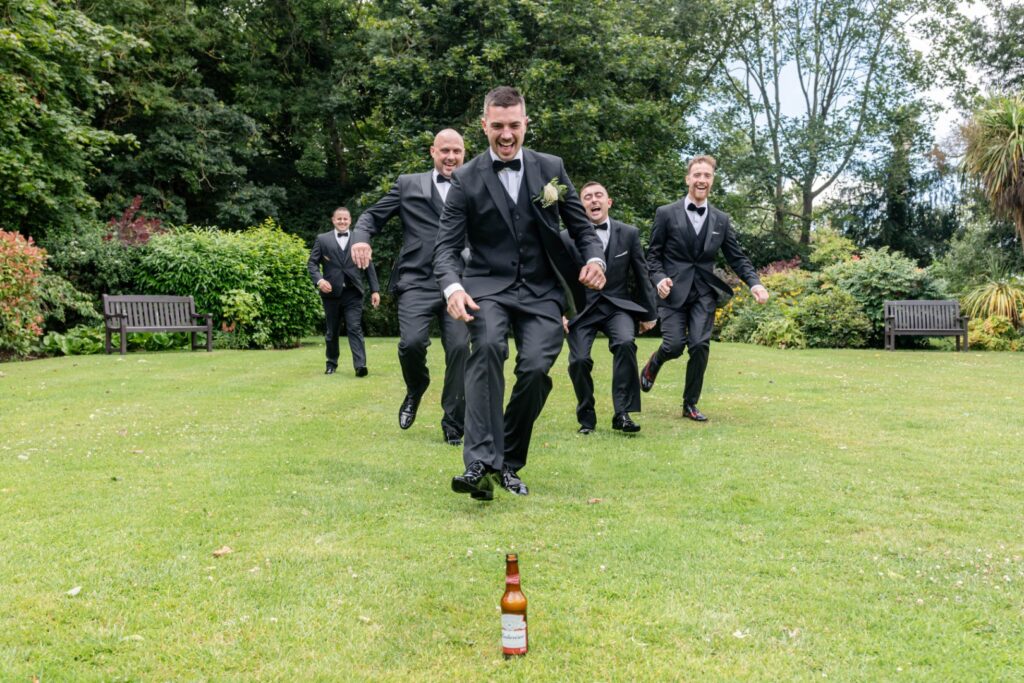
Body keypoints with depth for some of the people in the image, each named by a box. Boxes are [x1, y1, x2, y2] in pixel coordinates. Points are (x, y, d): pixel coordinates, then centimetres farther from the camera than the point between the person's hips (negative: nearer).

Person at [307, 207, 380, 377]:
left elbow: (369, 266, 8)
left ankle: (360, 365, -16)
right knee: (332, 331, 11)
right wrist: (319, 280, -15)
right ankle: (331, 363, 26)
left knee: (355, 328, -10)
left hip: (353, 292, -1)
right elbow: (312, 263, 4)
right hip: (331, 292, 1)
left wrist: (375, 290, 2)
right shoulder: (322, 239, 8)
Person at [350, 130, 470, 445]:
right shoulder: (408, 184, 13)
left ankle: (453, 425, 7)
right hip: (418, 282, -1)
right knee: (412, 343, -18)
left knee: (459, 348, -8)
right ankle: (415, 390, 17)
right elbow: (372, 216, 11)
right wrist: (360, 238, -8)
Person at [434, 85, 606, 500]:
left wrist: (595, 258, -10)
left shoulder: (551, 168, 8)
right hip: (488, 287, -2)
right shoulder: (467, 179, 2)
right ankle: (482, 463, -34)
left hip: (541, 291, 2)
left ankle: (509, 463, 3)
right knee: (488, 346, -32)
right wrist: (453, 287, -23)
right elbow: (447, 245, -3)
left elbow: (581, 226, 12)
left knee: (535, 368, -19)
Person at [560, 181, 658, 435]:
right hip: (581, 309, 0)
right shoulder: (568, 238, -2)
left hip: (617, 306, 0)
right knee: (579, 360, -16)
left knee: (625, 343, -29)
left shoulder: (629, 233, 2)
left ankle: (622, 413, -19)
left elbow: (641, 275, 9)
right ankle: (586, 418, 9)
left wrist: (650, 313, 13)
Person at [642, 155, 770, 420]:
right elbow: (652, 254, 4)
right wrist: (659, 278, -15)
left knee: (700, 346, -9)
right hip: (673, 291, -2)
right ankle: (654, 363, 26)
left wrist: (754, 283, -6)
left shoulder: (721, 220, 10)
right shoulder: (666, 214, 2)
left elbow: (737, 257, 10)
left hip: (704, 292, 2)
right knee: (674, 346, -12)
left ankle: (690, 404, 8)